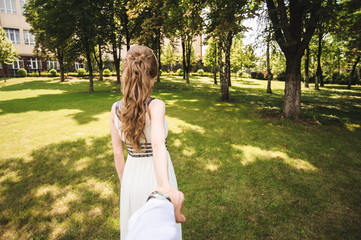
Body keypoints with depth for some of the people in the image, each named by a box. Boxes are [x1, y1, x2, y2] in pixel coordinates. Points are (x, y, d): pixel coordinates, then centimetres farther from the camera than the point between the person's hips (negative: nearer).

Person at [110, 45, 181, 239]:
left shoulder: (115, 109, -8)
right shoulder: (156, 106, -22)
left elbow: (118, 153, -2)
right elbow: (158, 145, -39)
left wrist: (124, 183, 11)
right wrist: (165, 186, -48)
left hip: (133, 175, 4)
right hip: (156, 175, -3)